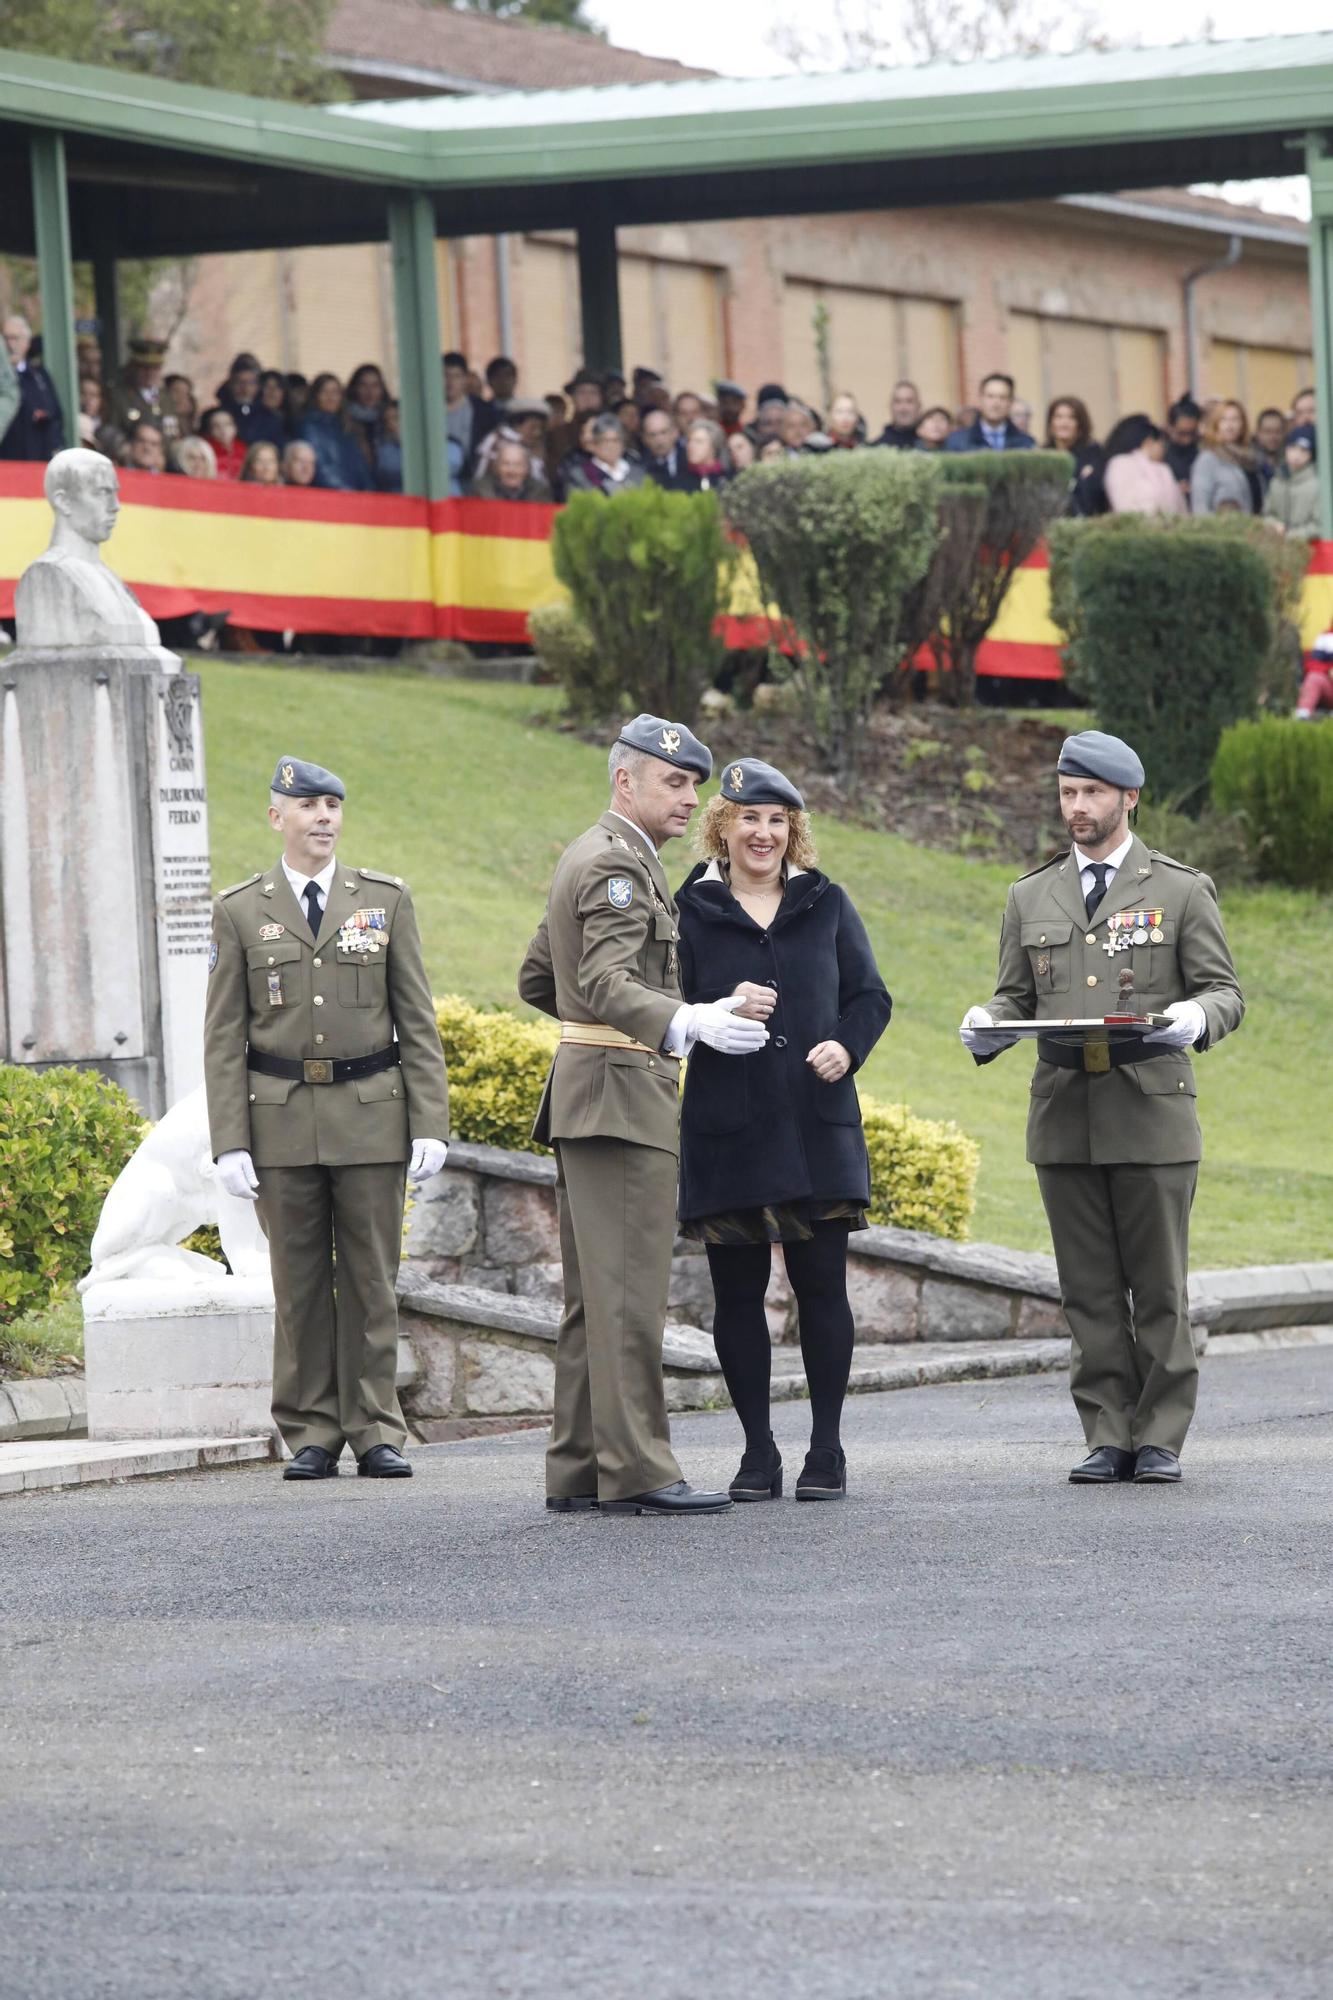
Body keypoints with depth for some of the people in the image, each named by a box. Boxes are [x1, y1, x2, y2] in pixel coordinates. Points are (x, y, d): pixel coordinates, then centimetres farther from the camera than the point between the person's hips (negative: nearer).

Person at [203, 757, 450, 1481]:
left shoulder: (385, 899, 7)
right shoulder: (240, 911, 5)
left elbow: (418, 1021, 6)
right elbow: (224, 1038, 3)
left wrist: (430, 1123, -2)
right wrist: (229, 1143, -5)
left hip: (371, 1117, 0)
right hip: (282, 1120, 0)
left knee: (371, 1278, 1)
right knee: (299, 1283, 2)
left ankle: (376, 1432, 6)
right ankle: (311, 1434, 8)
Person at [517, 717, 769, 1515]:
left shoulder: (587, 858, 19)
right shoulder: (617, 865, -13)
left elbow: (537, 979, 26)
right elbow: (607, 984, -27)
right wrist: (687, 1023, -40)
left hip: (583, 1092, 11)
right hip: (623, 1097, -11)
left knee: (598, 1294, 10)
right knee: (629, 1290, -12)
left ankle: (579, 1469, 11)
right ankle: (636, 1470, -14)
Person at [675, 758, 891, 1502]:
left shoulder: (826, 903, 9)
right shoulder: (691, 910, 4)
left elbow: (871, 995, 10)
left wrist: (847, 1046, -9)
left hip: (817, 1126, 1)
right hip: (726, 1129, -1)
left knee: (822, 1286, -1)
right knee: (738, 1293, 2)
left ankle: (827, 1450, 6)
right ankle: (758, 1451, 10)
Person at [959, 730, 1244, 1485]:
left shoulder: (1182, 890, 6)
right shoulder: (1031, 898, 15)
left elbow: (1226, 991, 3)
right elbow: (1016, 995, 16)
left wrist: (1197, 1015, -20)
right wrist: (990, 1025, -6)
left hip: (1152, 1111, -3)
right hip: (1064, 1116, 3)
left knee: (1160, 1287, -1)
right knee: (1090, 1290, 3)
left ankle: (1161, 1438, 4)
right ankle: (1109, 1437, 7)